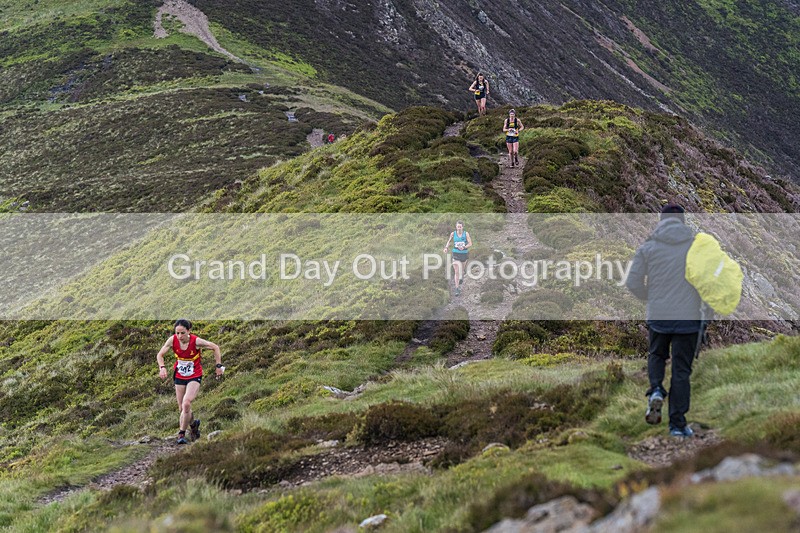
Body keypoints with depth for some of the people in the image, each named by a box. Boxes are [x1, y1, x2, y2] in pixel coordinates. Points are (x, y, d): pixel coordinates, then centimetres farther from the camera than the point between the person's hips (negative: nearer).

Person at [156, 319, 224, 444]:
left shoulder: (196, 341, -24)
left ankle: (182, 433, -7)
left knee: (186, 404, -23)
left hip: (194, 377, -4)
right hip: (179, 376, 4)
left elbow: (215, 348, -9)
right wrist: (162, 367, -24)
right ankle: (193, 423, 41)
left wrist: (219, 366, -7)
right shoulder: (173, 340, -17)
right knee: (182, 408, 10)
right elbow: (160, 355, -5)